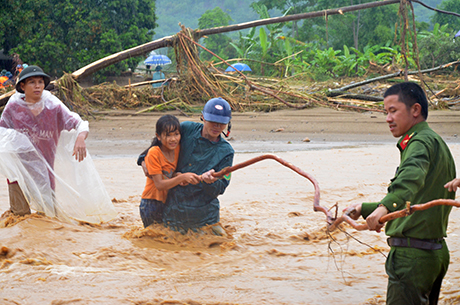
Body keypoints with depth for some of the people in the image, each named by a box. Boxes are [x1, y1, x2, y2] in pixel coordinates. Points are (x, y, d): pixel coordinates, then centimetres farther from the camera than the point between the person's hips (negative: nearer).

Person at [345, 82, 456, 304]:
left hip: (414, 255, -11)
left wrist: (385, 206, -53)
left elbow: (412, 177, -37)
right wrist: (365, 208, 31)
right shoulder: (435, 143, 22)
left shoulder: (422, 142, -12)